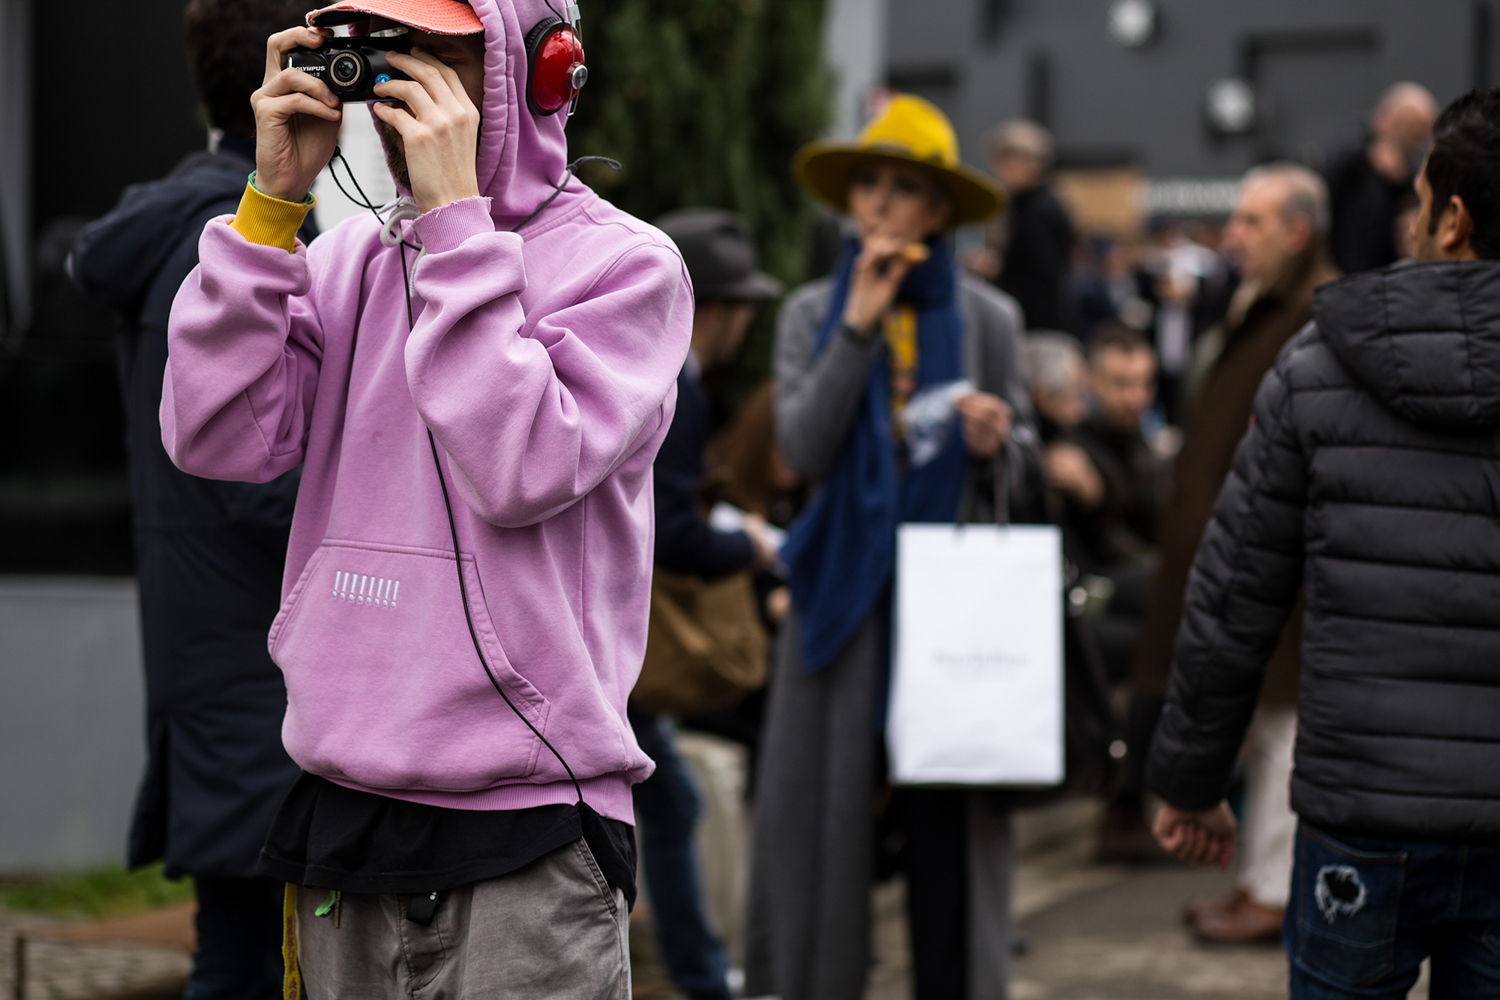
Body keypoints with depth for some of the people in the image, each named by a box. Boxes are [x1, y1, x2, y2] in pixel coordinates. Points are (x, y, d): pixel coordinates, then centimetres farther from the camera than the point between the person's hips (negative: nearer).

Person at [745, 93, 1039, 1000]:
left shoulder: (986, 319, 5)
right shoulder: (812, 314, 5)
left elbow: (1019, 465, 11)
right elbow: (804, 451, -9)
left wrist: (996, 446, -12)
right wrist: (860, 325, -13)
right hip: (846, 592, 0)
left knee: (954, 820, 0)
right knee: (827, 813, 1)